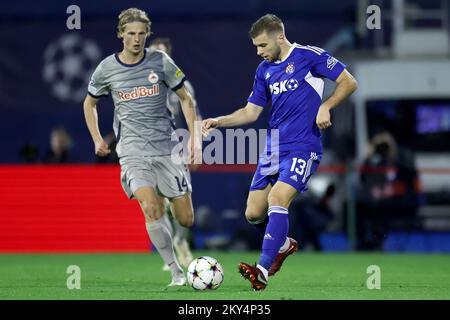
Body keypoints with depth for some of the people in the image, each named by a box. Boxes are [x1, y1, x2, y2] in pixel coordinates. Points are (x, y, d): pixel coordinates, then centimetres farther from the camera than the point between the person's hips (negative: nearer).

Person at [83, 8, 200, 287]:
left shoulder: (161, 62, 0)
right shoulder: (107, 69, 2)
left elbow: (185, 99, 10)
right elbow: (90, 103, 20)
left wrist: (193, 137, 1)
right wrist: (97, 139, 10)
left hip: (166, 148, 1)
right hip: (133, 151, -1)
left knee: (186, 219, -1)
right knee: (151, 209, -24)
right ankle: (177, 273, -14)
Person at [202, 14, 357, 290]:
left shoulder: (309, 56, -4)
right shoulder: (265, 70, 14)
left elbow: (349, 83, -3)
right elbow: (250, 112, 17)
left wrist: (326, 107, -16)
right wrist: (219, 121, 3)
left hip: (302, 147, -7)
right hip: (273, 149, 7)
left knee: (277, 199, -24)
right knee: (254, 213, 2)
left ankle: (263, 272, -27)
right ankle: (284, 244, 32)